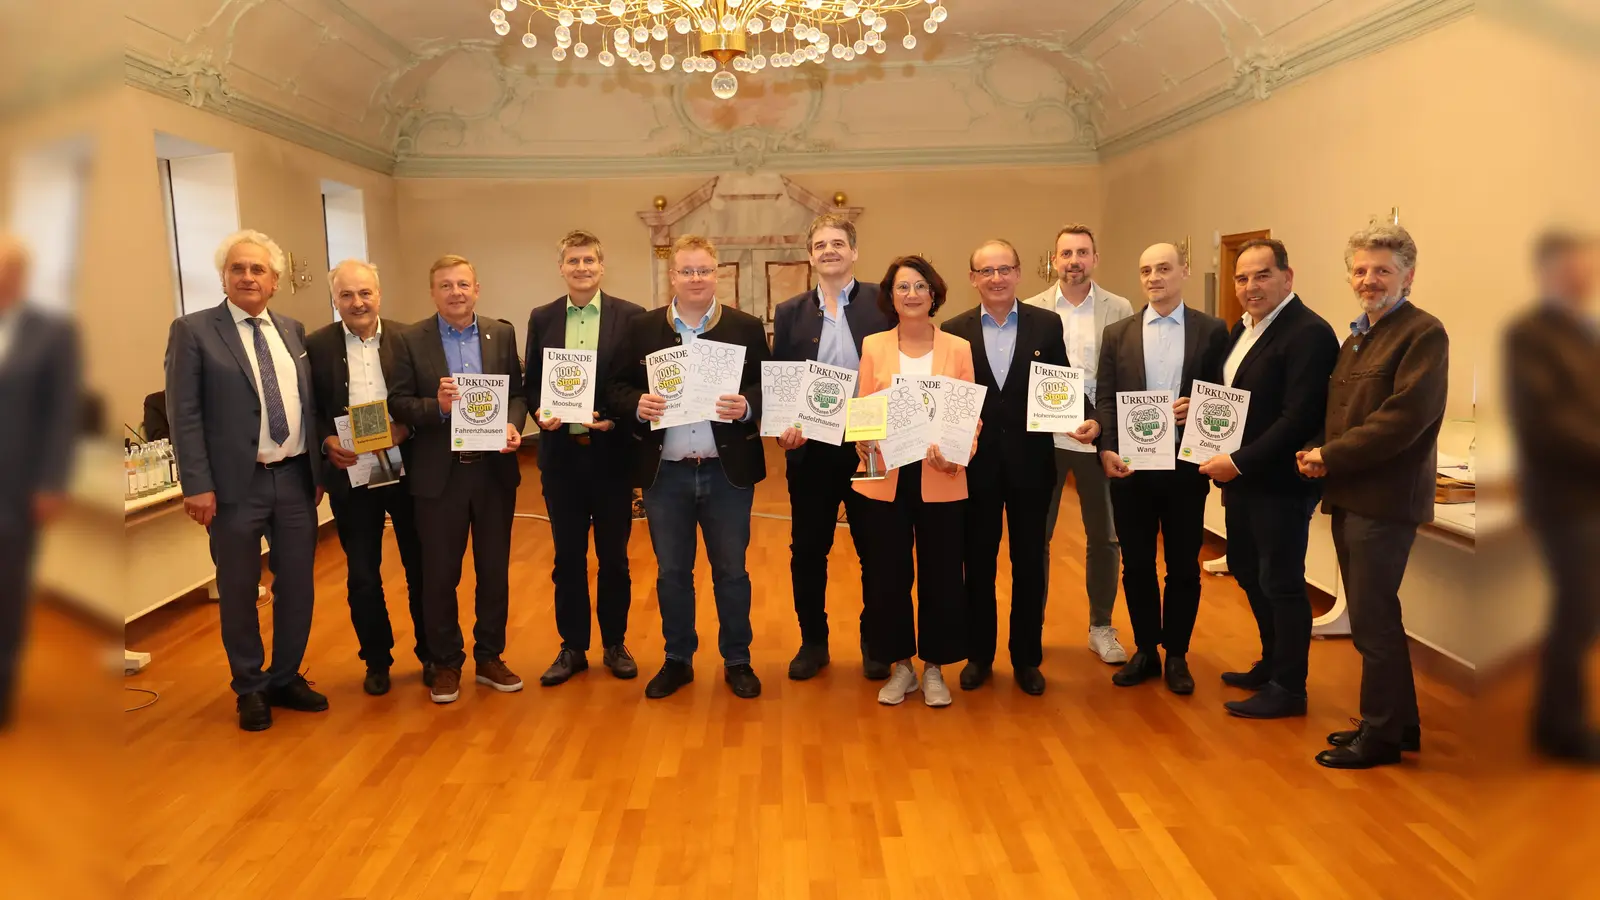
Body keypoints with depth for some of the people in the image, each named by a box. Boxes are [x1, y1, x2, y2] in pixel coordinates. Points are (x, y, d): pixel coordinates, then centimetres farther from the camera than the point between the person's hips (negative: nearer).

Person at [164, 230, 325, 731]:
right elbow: (184, 414, -8)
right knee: (239, 591, 8)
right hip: (237, 483, -4)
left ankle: (285, 678, 29)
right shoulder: (193, 331, -3)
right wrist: (197, 485, -13)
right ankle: (250, 689, 25)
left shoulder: (293, 331, 11)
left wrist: (317, 470, 11)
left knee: (297, 585, 11)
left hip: (295, 478, 4)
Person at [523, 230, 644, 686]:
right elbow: (531, 382, 8)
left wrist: (616, 419, -17)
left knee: (614, 556, 10)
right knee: (568, 557, 11)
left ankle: (615, 644, 25)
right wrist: (539, 413, -11)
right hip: (561, 453, 2)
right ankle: (573, 647, 23)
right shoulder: (542, 319, 6)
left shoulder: (631, 317, -2)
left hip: (611, 452, -2)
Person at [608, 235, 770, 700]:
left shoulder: (747, 327, 1)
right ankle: (678, 660, 27)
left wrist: (746, 406, -22)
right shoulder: (642, 328, 5)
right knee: (672, 572, 12)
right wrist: (638, 404, -17)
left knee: (731, 571, 9)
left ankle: (737, 661, 24)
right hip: (665, 473, 1)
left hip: (728, 471, -1)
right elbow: (620, 386, 4)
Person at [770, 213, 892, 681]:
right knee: (807, 551, 9)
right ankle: (813, 642, 25)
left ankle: (874, 642, 26)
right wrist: (783, 426, -11)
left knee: (876, 550, 9)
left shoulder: (884, 303, 0)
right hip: (811, 450, 2)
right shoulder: (790, 312, 7)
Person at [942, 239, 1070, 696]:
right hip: (976, 463, 0)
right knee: (978, 563, 11)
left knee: (1030, 562, 9)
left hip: (1030, 462, 0)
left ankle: (1027, 658, 24)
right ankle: (979, 655, 26)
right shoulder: (954, 330, 1)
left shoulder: (1047, 325, 1)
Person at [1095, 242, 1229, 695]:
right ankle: (1145, 651, 24)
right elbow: (1104, 399, 2)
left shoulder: (1212, 331, 2)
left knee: (1183, 566, 8)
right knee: (1136, 565, 10)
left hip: (1185, 466, -1)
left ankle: (1176, 655, 23)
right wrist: (1106, 449, -12)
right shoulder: (1117, 333, 7)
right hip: (1130, 466, 1)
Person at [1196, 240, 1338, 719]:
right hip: (1241, 476, 9)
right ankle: (1272, 664, 37)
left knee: (1281, 582, 2)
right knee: (1247, 570, 19)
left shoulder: (1308, 333, -17)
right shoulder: (1244, 328, 11)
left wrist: (1239, 461, -22)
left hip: (1280, 481, -9)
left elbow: (1300, 418, -24)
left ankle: (1288, 689, 16)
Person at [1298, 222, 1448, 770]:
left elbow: (1405, 418, -19)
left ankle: (1382, 734, 11)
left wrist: (1330, 456, -14)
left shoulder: (1423, 333, -9)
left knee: (1373, 620, -2)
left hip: (1385, 498, -8)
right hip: (1350, 495, 8)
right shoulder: (1356, 339, 18)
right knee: (1372, 616, 14)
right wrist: (1318, 454, 0)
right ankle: (1397, 721, 27)